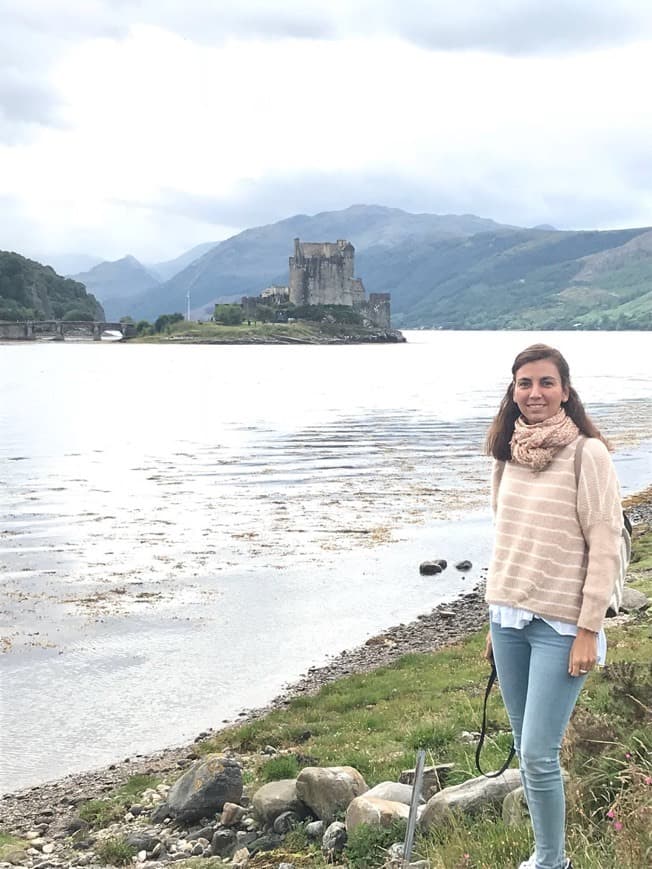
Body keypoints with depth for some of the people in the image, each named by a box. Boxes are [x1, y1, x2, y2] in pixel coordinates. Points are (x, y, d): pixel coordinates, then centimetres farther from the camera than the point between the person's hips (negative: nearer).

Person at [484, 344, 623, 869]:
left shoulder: (587, 454, -11)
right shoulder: (509, 455, 8)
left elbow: (605, 547, -12)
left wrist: (589, 631, -14)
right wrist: (497, 619, 14)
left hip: (560, 626, -6)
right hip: (510, 620, 6)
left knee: (539, 754, -6)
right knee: (525, 750, 11)